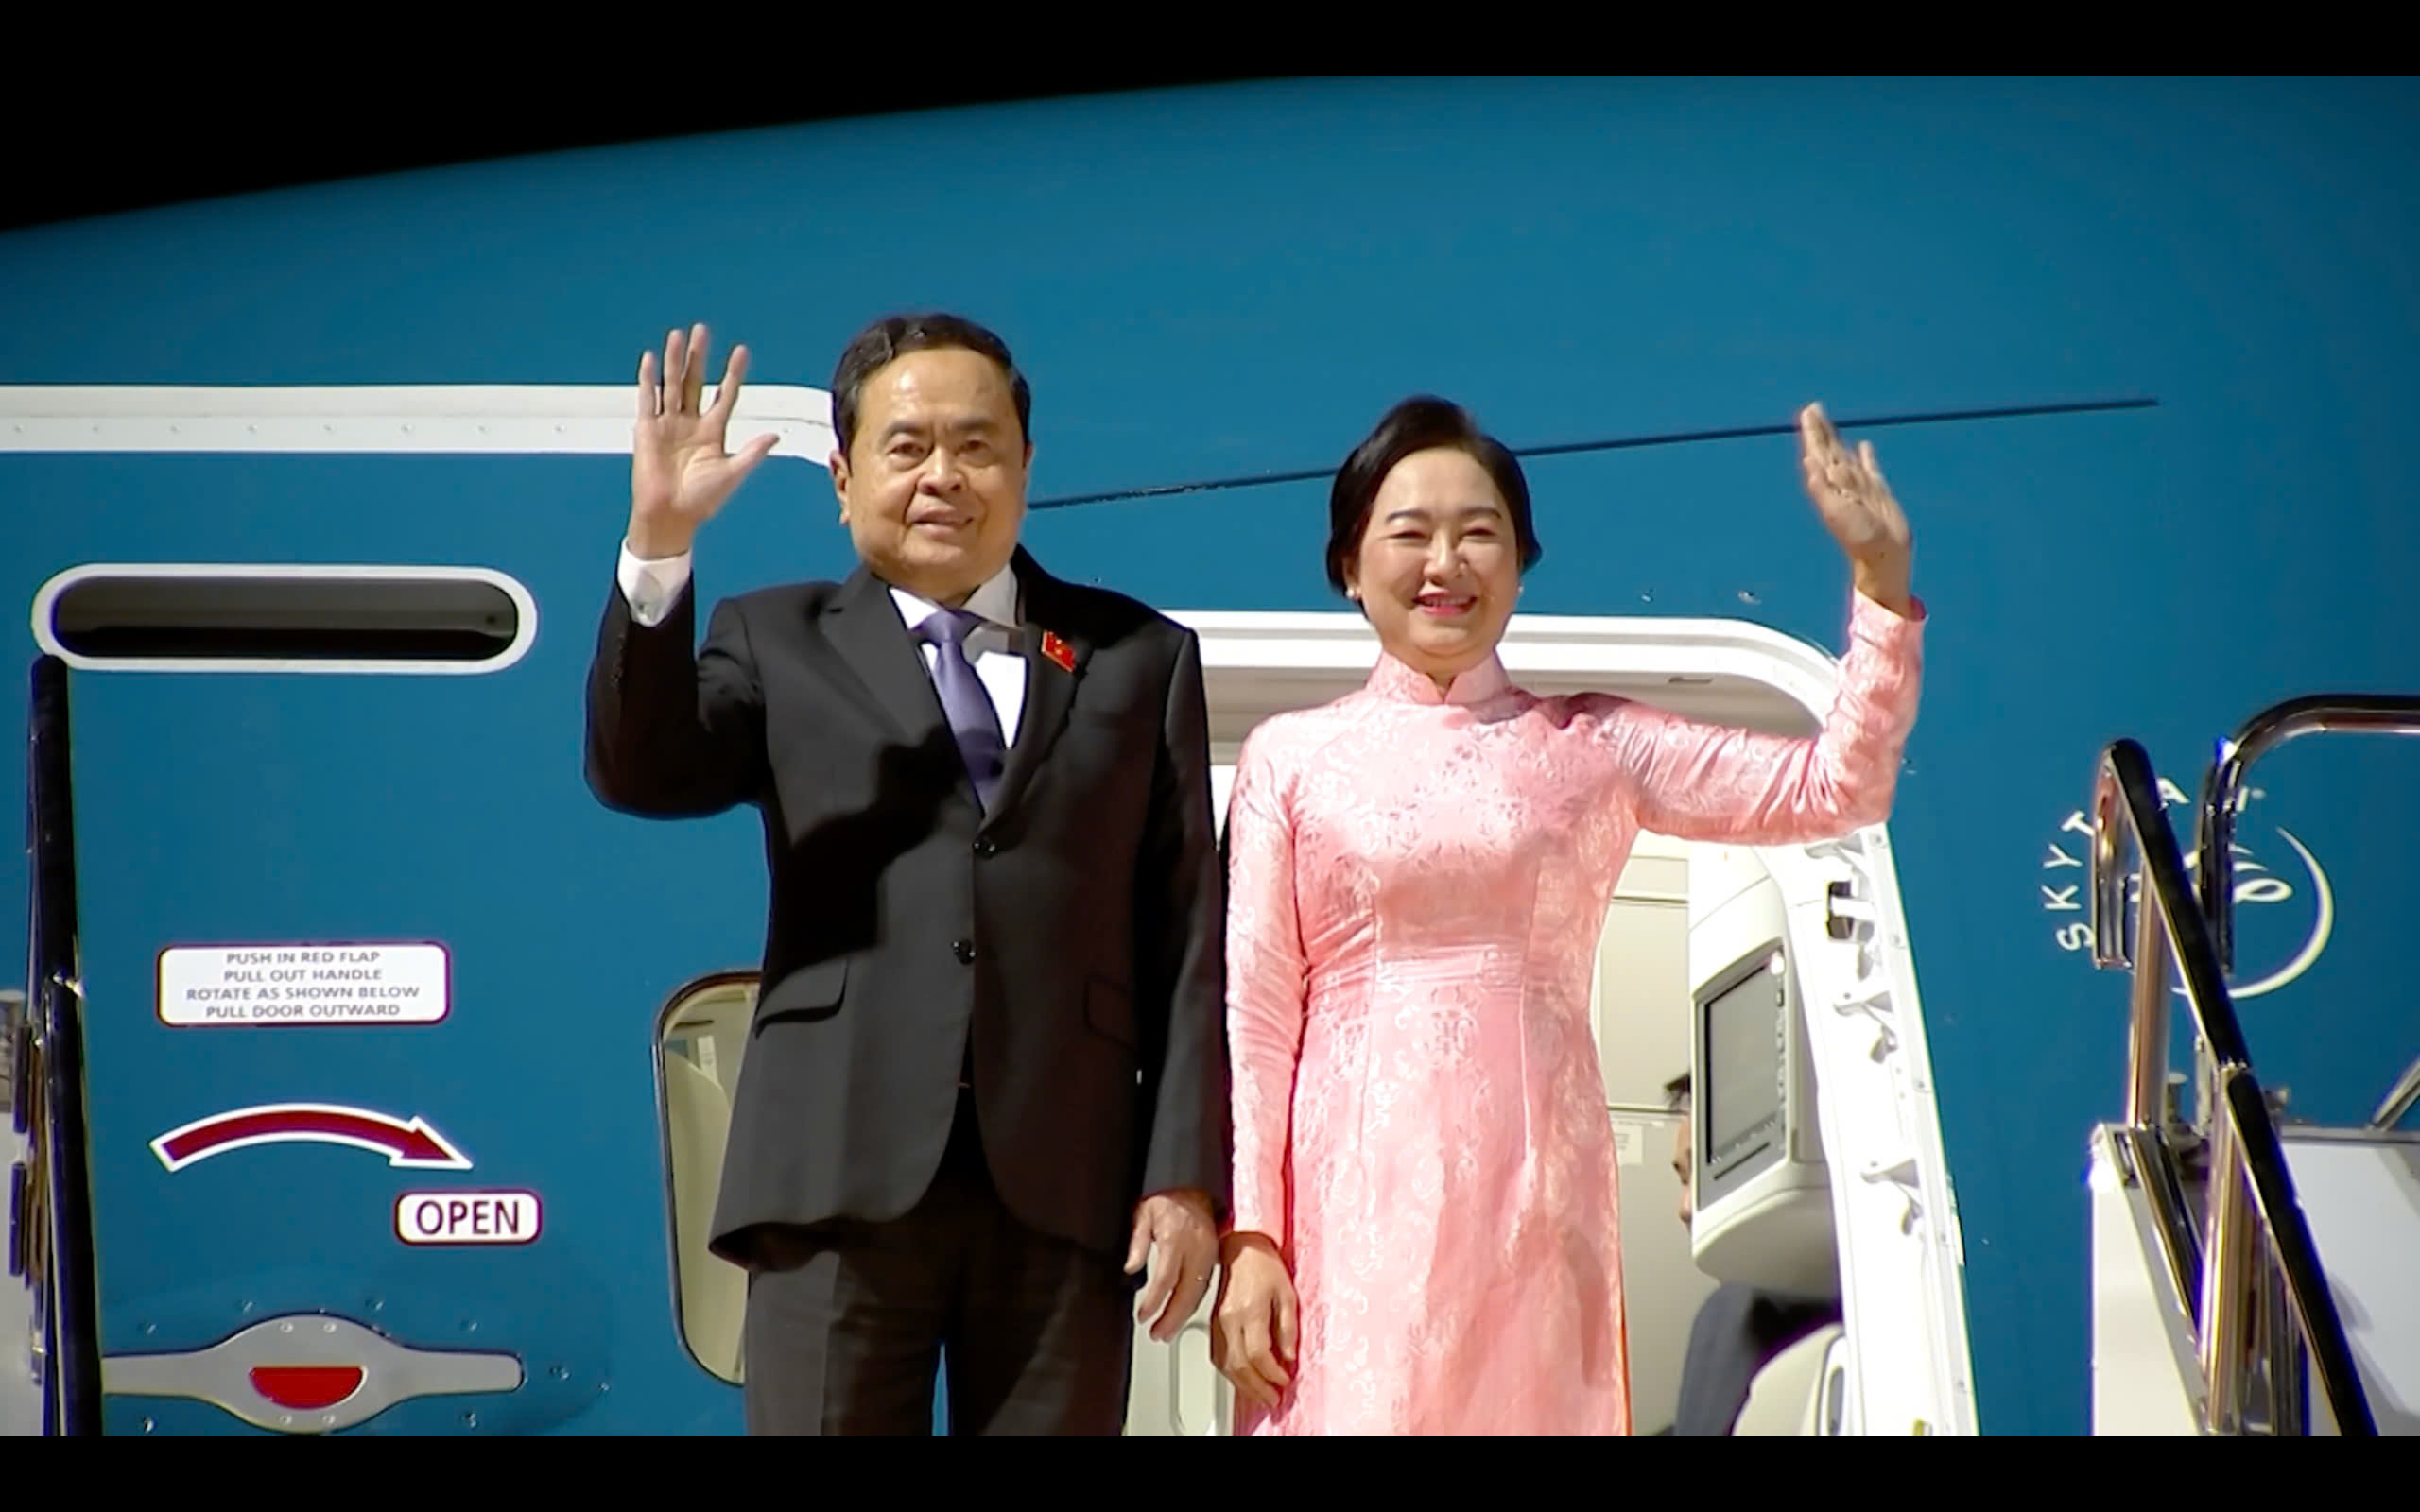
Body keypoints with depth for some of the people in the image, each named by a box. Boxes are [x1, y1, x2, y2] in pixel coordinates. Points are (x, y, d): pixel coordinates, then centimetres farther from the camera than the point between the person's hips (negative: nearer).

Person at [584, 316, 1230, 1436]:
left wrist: (1186, 1174, -1)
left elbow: (1185, 933, 8)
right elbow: (639, 773, -6)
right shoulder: (779, 645, 13)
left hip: (1064, 1184, 1)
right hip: (842, 1175, -1)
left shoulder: (1140, 659, 14)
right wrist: (659, 543, -18)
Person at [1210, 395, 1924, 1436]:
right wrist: (1248, 1236, -5)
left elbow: (1836, 789, 9)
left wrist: (1880, 578, 2)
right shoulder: (1291, 757, 9)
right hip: (1360, 1191, -1)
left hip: (1538, 1191, 2)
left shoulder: (1589, 746, 13)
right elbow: (1255, 1018, 3)